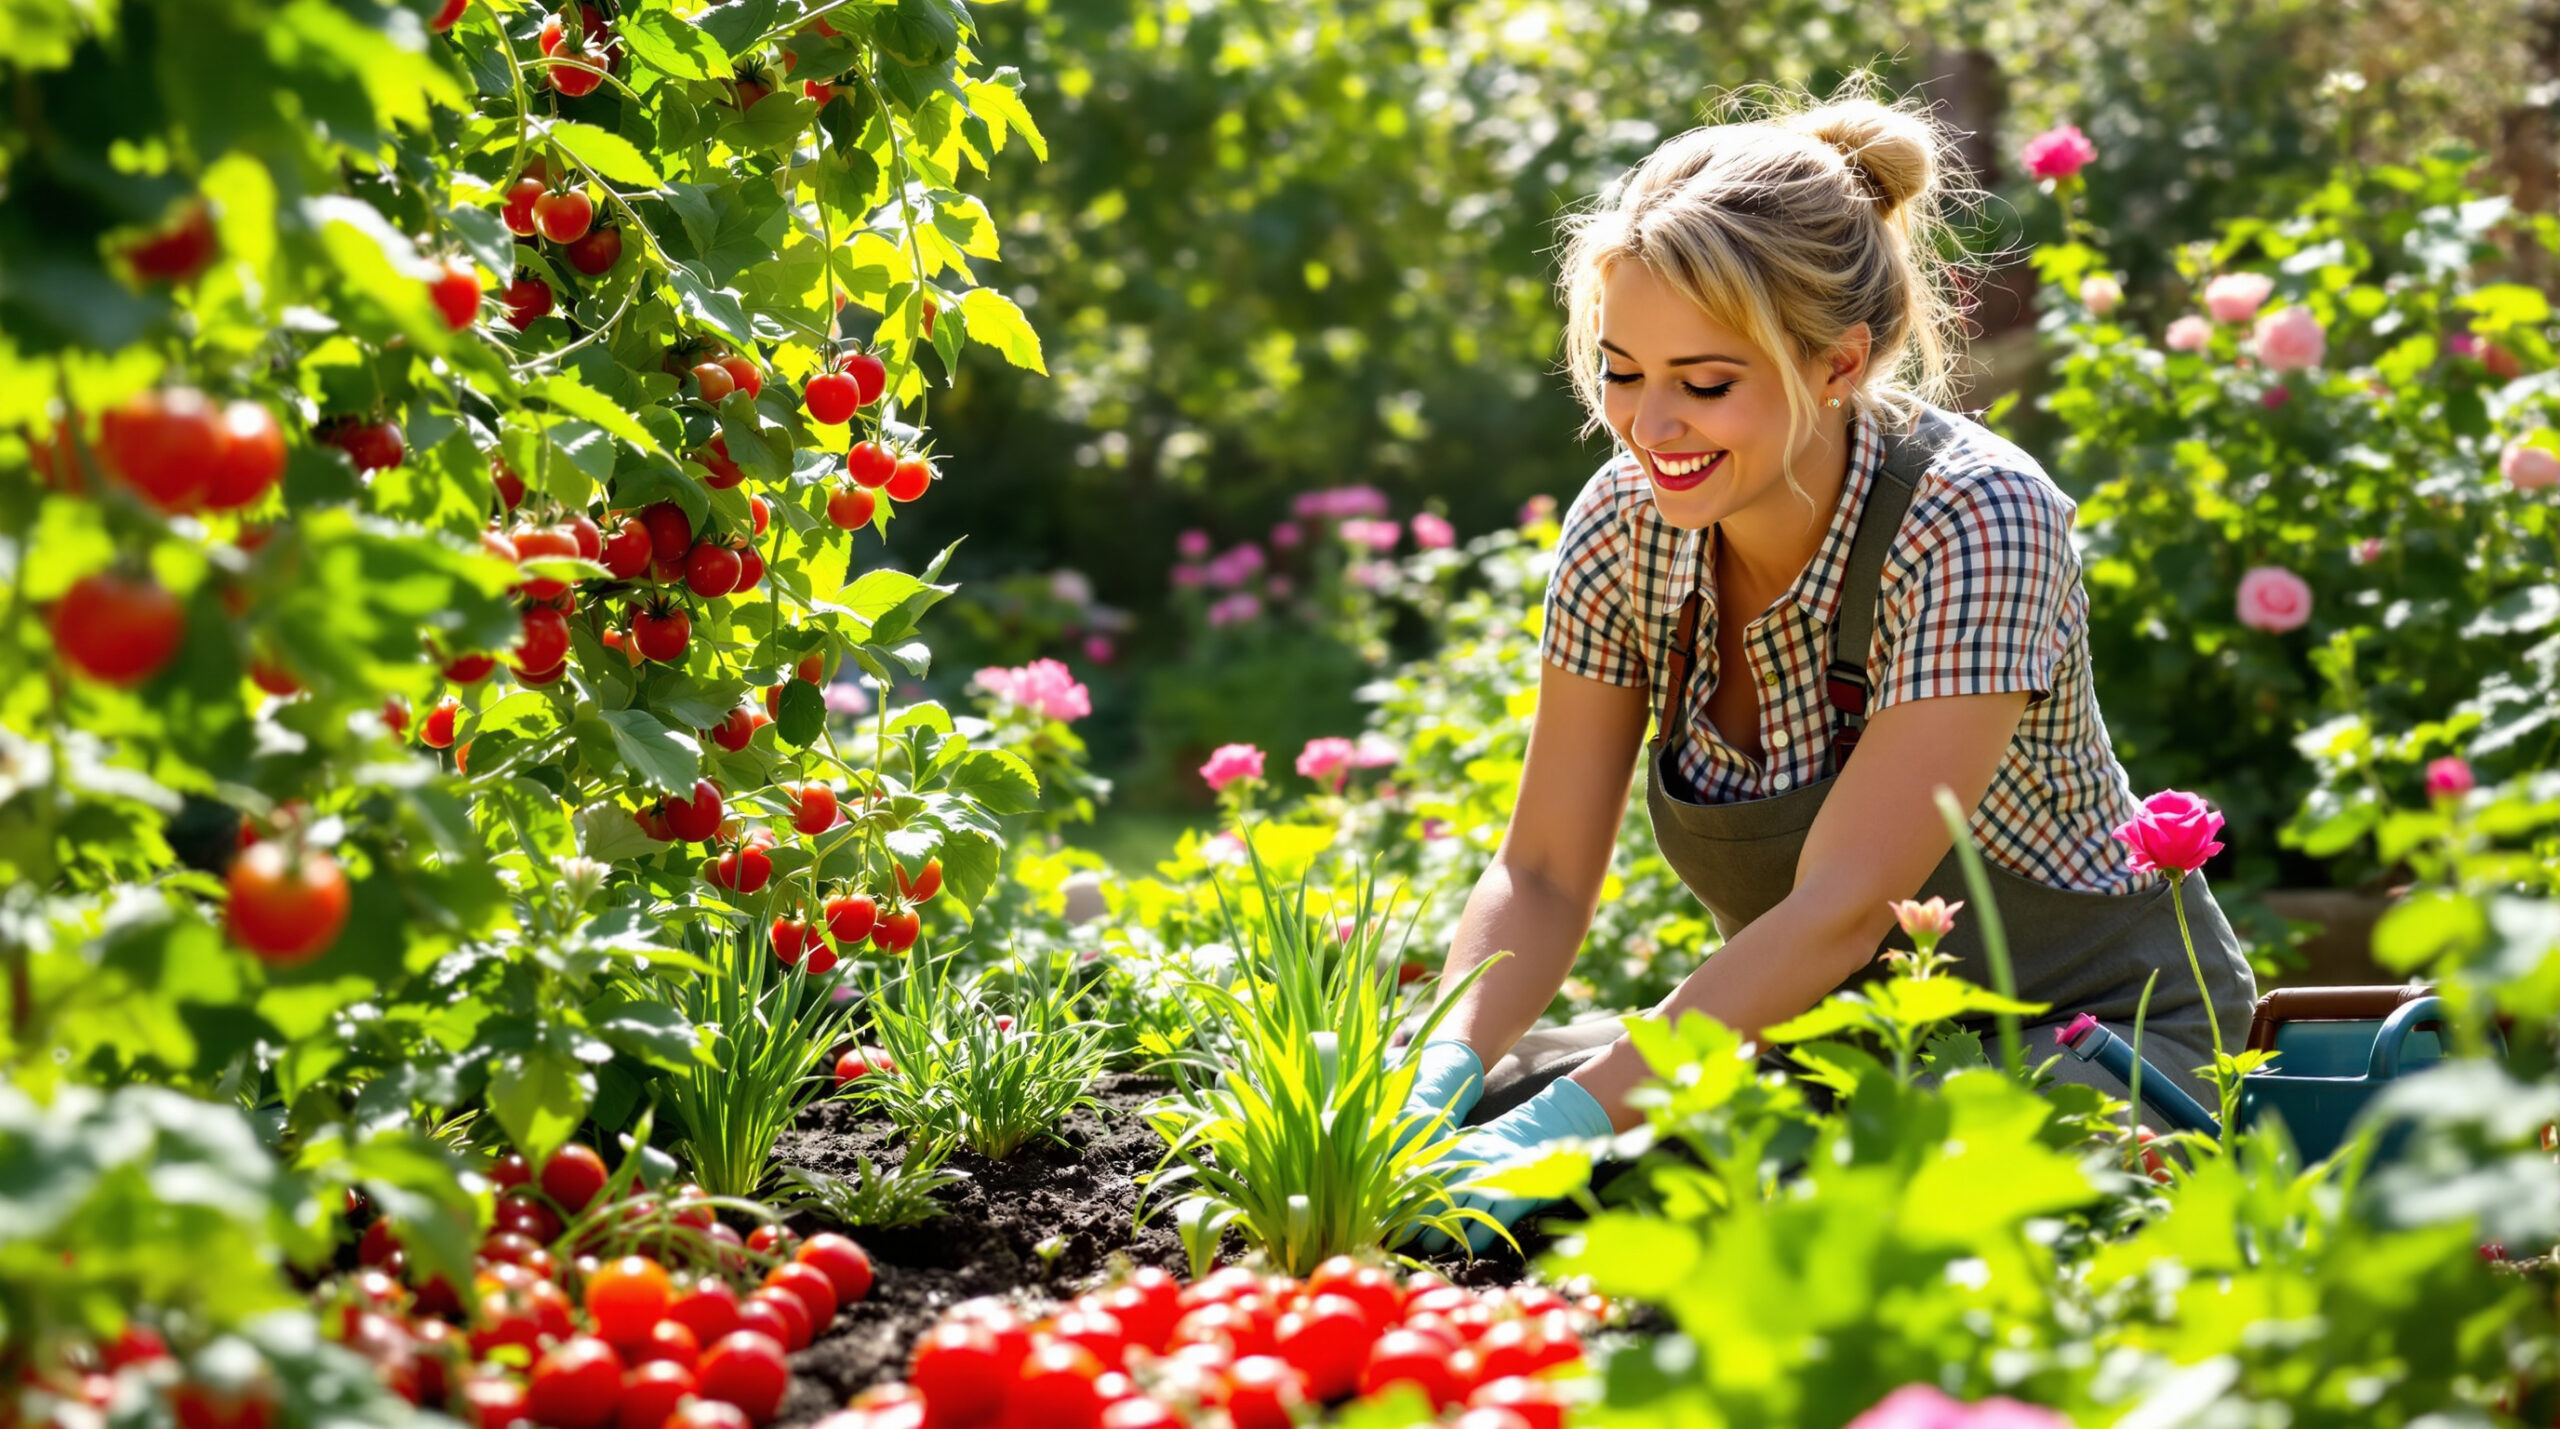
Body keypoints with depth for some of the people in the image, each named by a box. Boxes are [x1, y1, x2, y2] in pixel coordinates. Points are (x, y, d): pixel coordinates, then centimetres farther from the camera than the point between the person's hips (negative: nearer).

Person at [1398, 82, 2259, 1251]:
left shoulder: (1974, 525, -27)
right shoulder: (1627, 523, -11)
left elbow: (1839, 912, -32)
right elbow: (1543, 872, -8)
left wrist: (1559, 1131, -38)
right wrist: (1440, 1085, -27)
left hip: (2100, 1029, -4)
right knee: (1477, 1099, -15)